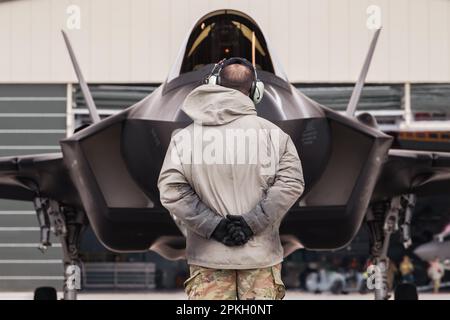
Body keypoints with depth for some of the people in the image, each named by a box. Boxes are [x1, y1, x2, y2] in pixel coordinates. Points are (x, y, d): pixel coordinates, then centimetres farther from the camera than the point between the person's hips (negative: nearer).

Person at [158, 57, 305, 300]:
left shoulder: (186, 137, -2)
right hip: (260, 254, 0)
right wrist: (251, 222, -10)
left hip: (208, 255, 1)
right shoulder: (272, 134, -3)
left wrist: (213, 225, -8)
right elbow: (290, 183, -12)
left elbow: (171, 189, -10)